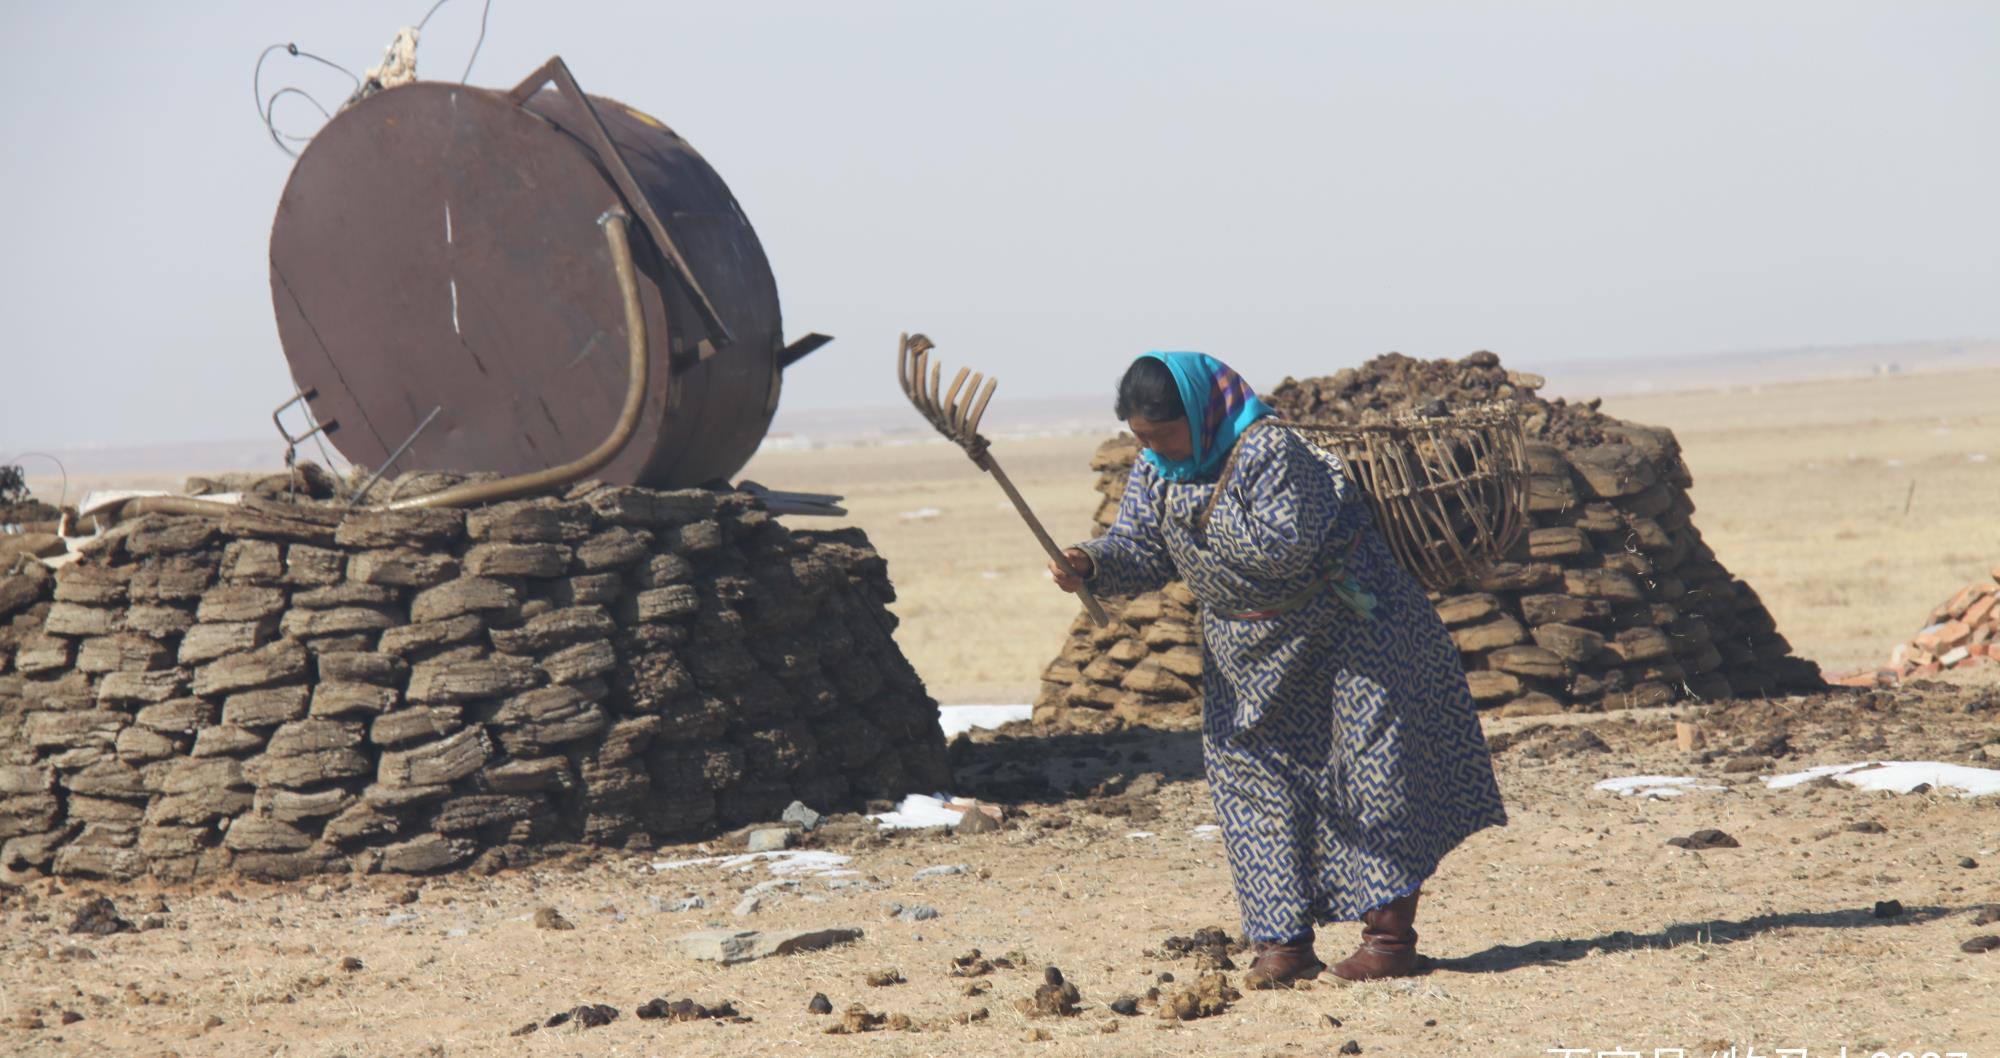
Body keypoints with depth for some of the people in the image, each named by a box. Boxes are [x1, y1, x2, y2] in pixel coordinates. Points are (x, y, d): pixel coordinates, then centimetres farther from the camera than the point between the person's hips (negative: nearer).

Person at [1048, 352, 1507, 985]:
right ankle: (1285, 941, 7)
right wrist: (1091, 565, -22)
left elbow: (1284, 546, -34)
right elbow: (1140, 549, -2)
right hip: (1247, 653, 7)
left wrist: (1199, 508, -32)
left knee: (1371, 771, -5)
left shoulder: (1269, 452, -27)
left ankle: (1391, 934, -1)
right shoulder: (1155, 472, -3)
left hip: (1345, 640, -7)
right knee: (1251, 777, 3)